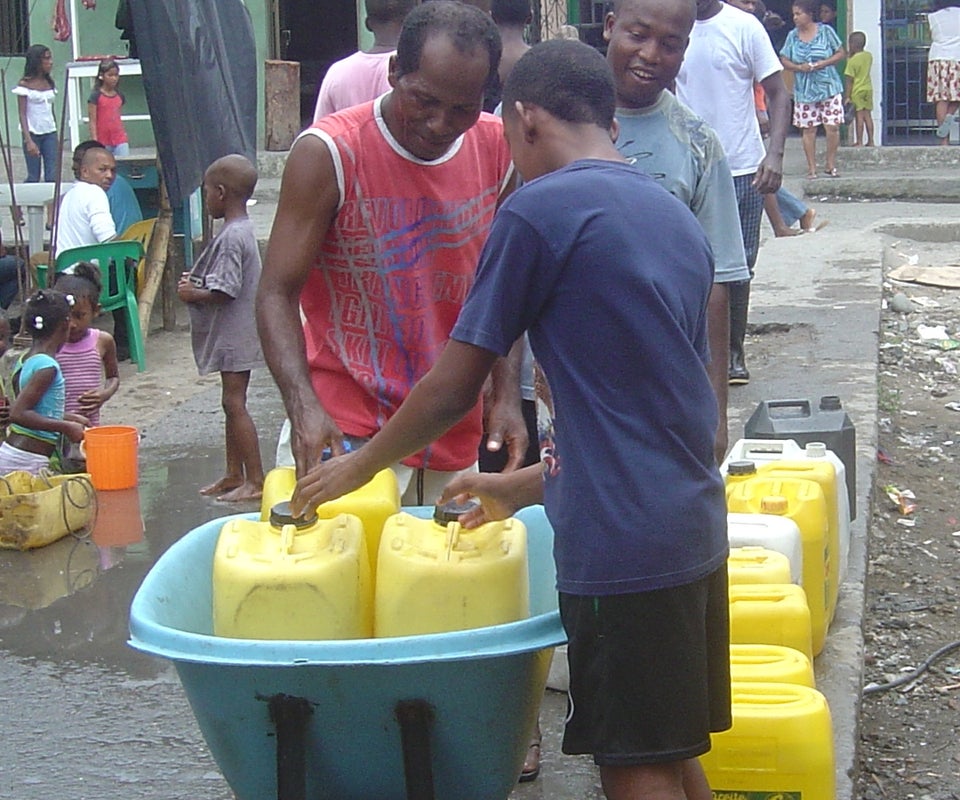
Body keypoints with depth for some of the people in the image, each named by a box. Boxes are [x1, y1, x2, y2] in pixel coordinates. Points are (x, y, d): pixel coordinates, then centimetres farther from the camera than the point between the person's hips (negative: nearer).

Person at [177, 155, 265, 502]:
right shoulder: (243, 230, 12)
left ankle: (255, 481, -6)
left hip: (235, 336, -11)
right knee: (232, 402, 15)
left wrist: (192, 294, -9)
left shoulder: (232, 237, -20)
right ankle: (234, 474, 23)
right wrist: (197, 283, 8)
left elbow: (225, 291, -24)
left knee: (234, 402, -8)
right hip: (235, 335, 11)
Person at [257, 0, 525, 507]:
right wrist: (304, 407, -27)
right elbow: (277, 294, -12)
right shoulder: (329, 152, -11)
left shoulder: (497, 148, 2)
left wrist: (506, 396, -2)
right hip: (342, 431, -4)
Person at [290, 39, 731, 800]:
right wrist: (527, 485, 26)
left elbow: (453, 388, -6)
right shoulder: (677, 217, 14)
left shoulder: (540, 209, -9)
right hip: (695, 529, 8)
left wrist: (357, 466, 10)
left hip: (621, 542, -8)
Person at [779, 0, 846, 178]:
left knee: (832, 126, -5)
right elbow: (784, 61, 6)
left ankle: (831, 165, 10)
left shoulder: (825, 31, -1)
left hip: (829, 87, -2)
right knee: (808, 129, 1)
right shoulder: (792, 36, 5)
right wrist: (799, 67, -14)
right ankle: (811, 168, 9)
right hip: (804, 90, 2)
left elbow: (841, 53, 2)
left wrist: (823, 63, -14)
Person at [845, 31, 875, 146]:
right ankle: (870, 141, 11)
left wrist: (847, 96, -12)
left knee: (859, 116, -3)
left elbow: (849, 80, -16)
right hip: (868, 89, 6)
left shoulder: (853, 61, -16)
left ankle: (859, 142, -1)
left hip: (857, 91, -6)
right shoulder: (869, 56, 3)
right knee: (867, 115, 10)